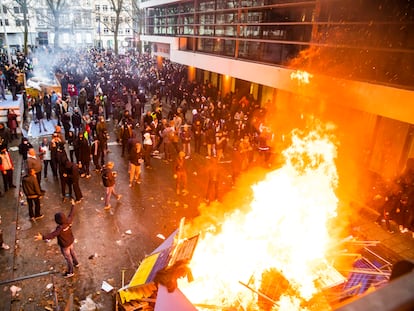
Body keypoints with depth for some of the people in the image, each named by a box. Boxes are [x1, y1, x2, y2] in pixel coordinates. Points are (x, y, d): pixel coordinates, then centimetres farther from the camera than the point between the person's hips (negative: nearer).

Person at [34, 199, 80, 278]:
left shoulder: (60, 228, -39)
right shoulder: (68, 221, -20)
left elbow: (52, 235, -50)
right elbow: (72, 214, -4)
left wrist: (42, 237, -63)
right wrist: (73, 205, 10)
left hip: (65, 245, -7)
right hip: (71, 241, 7)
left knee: (68, 258, 14)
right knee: (72, 252, 32)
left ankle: (70, 272, 35)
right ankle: (76, 263, 57)